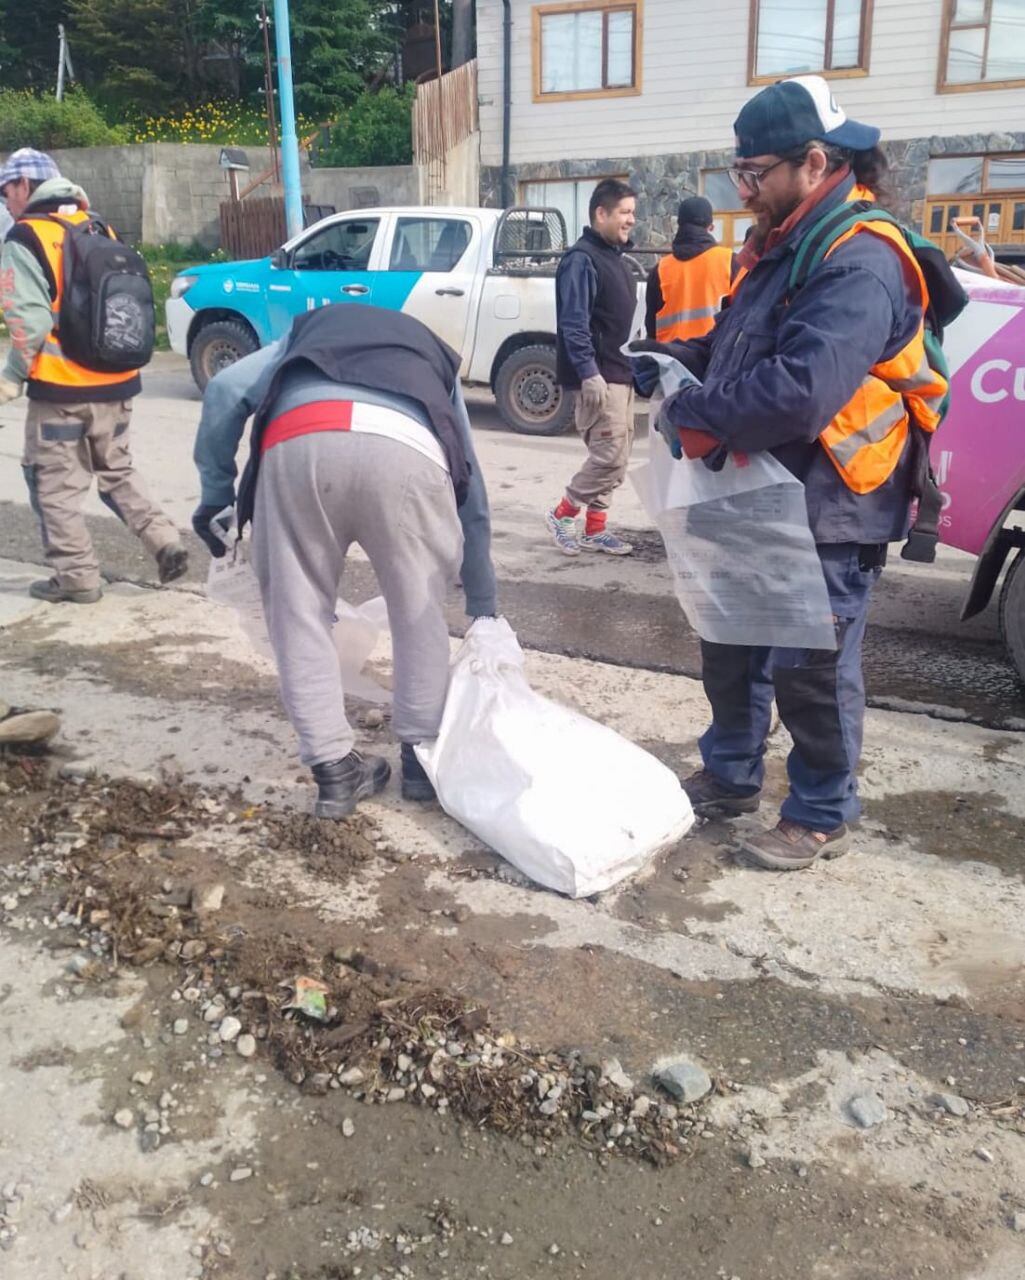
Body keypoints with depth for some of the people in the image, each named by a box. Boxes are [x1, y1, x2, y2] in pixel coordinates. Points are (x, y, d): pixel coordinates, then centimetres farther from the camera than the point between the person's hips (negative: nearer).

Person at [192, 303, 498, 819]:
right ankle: (423, 755, 29)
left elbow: (225, 390, 22)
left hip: (297, 441, 0)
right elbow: (470, 487, 40)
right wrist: (483, 604, 45)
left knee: (299, 613, 15)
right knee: (421, 613, 19)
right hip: (405, 447, 1)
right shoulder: (435, 359, 42)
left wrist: (215, 492, 28)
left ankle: (334, 769, 19)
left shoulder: (310, 328, 42)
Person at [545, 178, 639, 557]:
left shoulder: (613, 256, 18)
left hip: (620, 374, 10)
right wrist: (589, 373, -27)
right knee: (610, 454, -11)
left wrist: (631, 366, 19)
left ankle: (594, 530, 18)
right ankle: (562, 514, 4)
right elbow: (574, 324, -21)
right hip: (598, 376, -10)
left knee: (616, 456, 10)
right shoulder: (582, 259, -12)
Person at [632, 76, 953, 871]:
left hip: (824, 512, -10)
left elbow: (801, 391, -34)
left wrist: (694, 414, -21)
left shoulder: (859, 262, -22)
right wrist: (675, 362, 2)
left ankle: (821, 818, 22)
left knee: (812, 671, 3)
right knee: (732, 649, 19)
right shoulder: (784, 246, 11)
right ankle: (731, 776, 38)